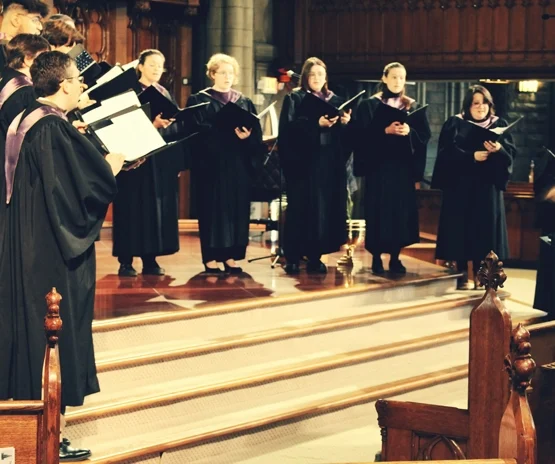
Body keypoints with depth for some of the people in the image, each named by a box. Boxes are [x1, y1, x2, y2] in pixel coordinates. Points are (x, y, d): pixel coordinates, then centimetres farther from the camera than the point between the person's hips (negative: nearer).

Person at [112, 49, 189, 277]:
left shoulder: (166, 95, 15)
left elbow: (177, 128, 13)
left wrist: (178, 161, 6)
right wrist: (152, 125, -26)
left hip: (163, 162, 6)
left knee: (159, 209, 5)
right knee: (134, 208, -5)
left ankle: (150, 259, 11)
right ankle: (126, 261, -1)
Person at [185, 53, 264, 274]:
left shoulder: (244, 102, 14)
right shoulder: (199, 100, 3)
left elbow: (257, 135, 7)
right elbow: (196, 131, -9)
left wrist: (247, 136, -15)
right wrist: (226, 130, -20)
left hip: (238, 164, 4)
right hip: (211, 163, -4)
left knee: (236, 207, 2)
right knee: (213, 207, -4)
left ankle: (230, 256, 8)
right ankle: (210, 257, 1)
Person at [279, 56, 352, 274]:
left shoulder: (336, 101, 15)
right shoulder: (294, 99, 3)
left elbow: (345, 136, 12)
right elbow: (289, 128, -12)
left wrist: (345, 122, -9)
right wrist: (317, 123, -21)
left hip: (330, 164, 4)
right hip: (303, 163, -4)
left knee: (326, 208, 2)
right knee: (301, 208, -5)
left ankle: (315, 256, 8)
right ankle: (293, 257, -1)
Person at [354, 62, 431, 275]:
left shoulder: (413, 106, 10)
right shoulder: (369, 105, 1)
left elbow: (425, 134, 2)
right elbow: (364, 134, -9)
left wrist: (409, 131, -17)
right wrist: (386, 131, -21)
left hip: (403, 166, 3)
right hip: (378, 165, -3)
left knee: (401, 210, 2)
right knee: (379, 209, -4)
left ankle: (395, 257, 10)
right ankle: (376, 257, 4)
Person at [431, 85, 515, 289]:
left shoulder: (499, 125, 8)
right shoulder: (455, 124, 2)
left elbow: (511, 152, -3)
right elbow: (447, 153, -10)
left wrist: (499, 149, -24)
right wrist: (472, 157, -20)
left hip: (487, 186, 2)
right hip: (460, 186, -2)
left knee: (484, 227, 0)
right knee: (461, 227, -3)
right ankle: (462, 272, 3)